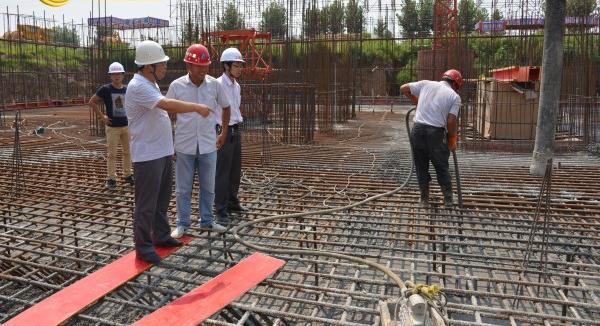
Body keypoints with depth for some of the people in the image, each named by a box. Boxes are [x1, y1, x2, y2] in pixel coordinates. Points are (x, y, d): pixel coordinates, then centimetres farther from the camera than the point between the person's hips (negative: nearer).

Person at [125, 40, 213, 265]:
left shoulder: (151, 84, 14)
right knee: (146, 203, -1)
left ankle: (161, 235, 32)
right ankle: (143, 246, 11)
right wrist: (197, 107, -25)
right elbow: (168, 105, -31)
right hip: (147, 155, -10)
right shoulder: (138, 87, -19)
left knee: (162, 198, 18)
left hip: (163, 152, 10)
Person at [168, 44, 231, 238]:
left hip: (208, 145, 2)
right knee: (183, 188, 7)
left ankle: (207, 221, 26)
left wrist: (224, 132, 15)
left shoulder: (214, 85, -2)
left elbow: (226, 107, 14)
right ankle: (182, 224, 21)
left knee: (208, 187, 12)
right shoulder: (176, 86, -6)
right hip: (184, 146, -1)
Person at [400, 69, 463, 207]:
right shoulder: (455, 96, 3)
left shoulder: (426, 83, 10)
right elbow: (451, 121, -5)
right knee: (442, 167, 14)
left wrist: (416, 100, 27)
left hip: (418, 129, 2)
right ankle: (448, 199, 19)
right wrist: (452, 139, 10)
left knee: (421, 166, 14)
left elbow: (403, 88, 14)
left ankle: (424, 199, 20)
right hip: (436, 133, -2)